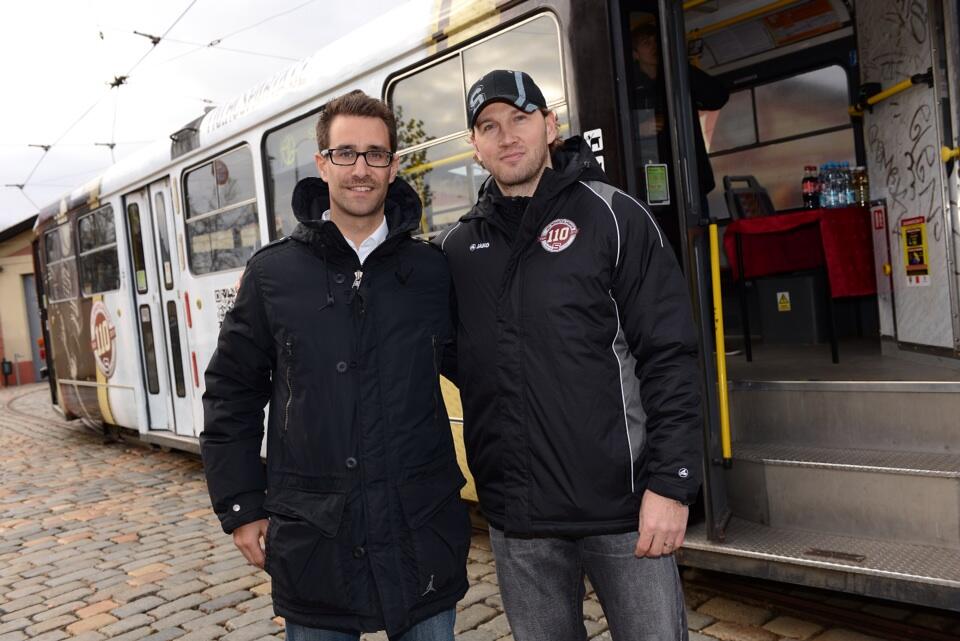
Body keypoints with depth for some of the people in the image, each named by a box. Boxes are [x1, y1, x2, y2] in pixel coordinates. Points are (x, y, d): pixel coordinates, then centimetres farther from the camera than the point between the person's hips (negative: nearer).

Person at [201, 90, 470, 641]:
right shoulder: (273, 273, -1)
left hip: (422, 533, 1)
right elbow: (232, 393, 5)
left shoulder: (431, 271, 0)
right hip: (312, 539, 0)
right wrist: (241, 508, 3)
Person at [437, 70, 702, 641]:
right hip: (516, 518, 4)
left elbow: (670, 360, -8)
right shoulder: (458, 246, 7)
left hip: (622, 507, -3)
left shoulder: (611, 216, -4)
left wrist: (670, 484, -12)